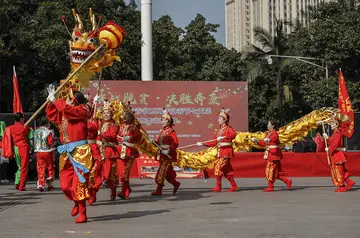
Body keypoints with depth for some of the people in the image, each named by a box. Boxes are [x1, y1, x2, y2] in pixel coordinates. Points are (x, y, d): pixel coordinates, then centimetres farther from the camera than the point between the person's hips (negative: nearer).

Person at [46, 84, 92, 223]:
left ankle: (82, 214, -3)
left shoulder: (81, 111, -6)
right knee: (65, 185, 7)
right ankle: (77, 203, 32)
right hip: (66, 153, 7)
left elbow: (66, 109, -22)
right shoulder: (63, 114, 15)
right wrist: (51, 101, 18)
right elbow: (51, 115, 29)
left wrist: (55, 100, -7)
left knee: (78, 184, -9)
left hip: (80, 152, -7)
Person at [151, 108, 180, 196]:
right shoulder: (162, 131, 13)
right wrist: (155, 142, 0)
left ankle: (159, 190, -7)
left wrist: (169, 150, -27)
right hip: (162, 155, 8)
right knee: (167, 172, 15)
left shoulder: (171, 131, -11)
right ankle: (175, 183, 33)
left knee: (162, 172, -9)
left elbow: (175, 143, -19)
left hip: (168, 155, -8)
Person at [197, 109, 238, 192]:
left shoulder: (228, 128, -6)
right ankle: (234, 186, 19)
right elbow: (214, 143, 15)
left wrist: (223, 137, -40)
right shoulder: (218, 131, 15)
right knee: (227, 170, 11)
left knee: (218, 167, -13)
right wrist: (203, 144, 8)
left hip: (226, 152, -8)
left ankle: (218, 187, -8)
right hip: (220, 152, 8)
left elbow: (233, 135, -29)